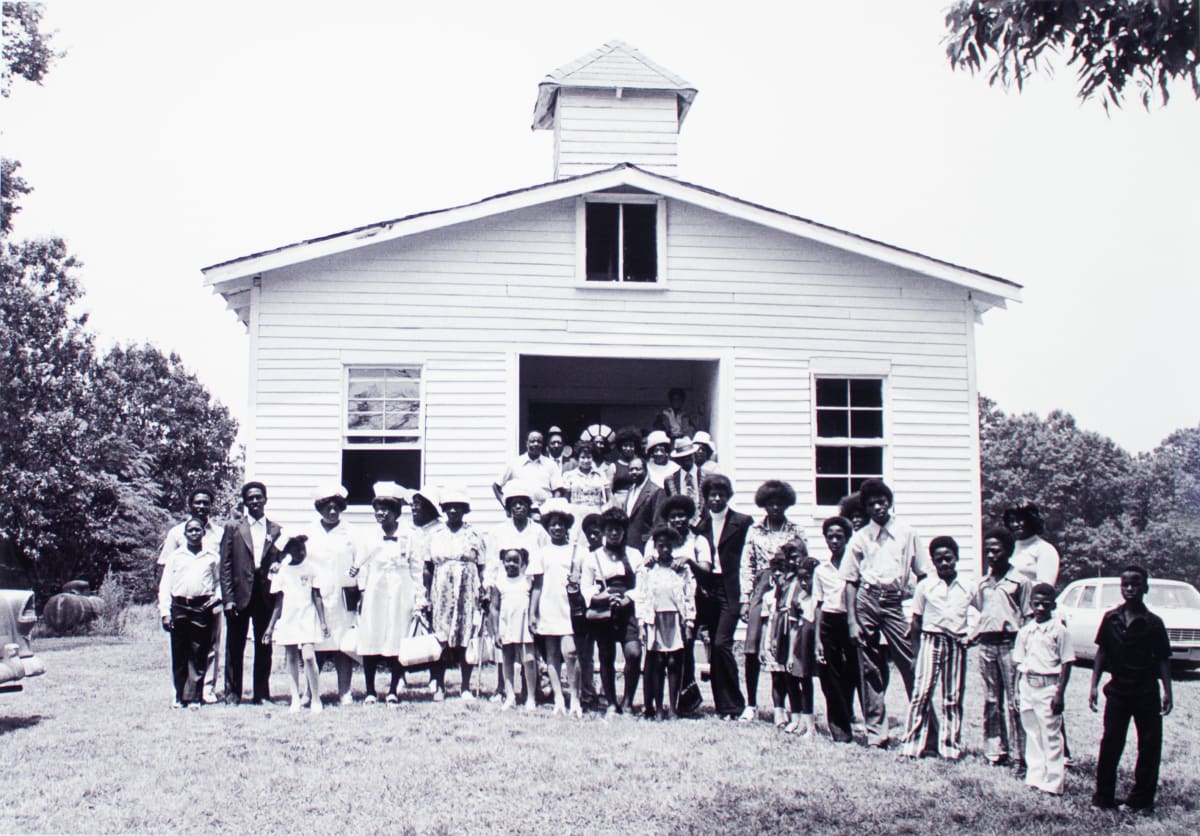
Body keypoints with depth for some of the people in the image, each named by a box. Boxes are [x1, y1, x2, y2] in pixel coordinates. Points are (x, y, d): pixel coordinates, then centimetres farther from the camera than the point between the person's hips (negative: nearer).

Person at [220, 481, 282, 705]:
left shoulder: (276, 531, 9)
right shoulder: (233, 528, 5)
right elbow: (225, 565, 1)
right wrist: (228, 598, -7)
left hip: (266, 596, 1)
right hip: (240, 595, -1)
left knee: (264, 647, 6)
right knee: (234, 647, 4)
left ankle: (262, 694, 13)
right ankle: (232, 693, 12)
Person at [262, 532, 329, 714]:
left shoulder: (311, 569, 2)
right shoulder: (282, 571, 7)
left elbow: (317, 597, 3)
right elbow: (278, 602, 12)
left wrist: (323, 622, -3)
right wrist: (270, 627, 10)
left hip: (307, 619, -3)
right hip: (287, 620, 3)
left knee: (308, 657, -14)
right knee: (292, 659, 4)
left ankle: (316, 700, -7)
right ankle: (295, 701, 8)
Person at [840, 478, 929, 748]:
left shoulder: (907, 535, 8)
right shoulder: (860, 538, 9)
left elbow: (922, 575, 9)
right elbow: (850, 581, 7)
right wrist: (851, 621, -1)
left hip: (895, 602, -1)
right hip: (866, 600, 1)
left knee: (912, 667, -6)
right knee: (871, 669, 4)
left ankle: (927, 729, 2)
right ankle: (875, 733, 11)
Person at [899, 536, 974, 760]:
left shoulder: (968, 588, 5)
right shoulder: (925, 586, 2)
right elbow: (916, 620, 5)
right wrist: (916, 649, 1)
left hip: (957, 643, 2)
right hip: (931, 640, -2)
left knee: (954, 696, 6)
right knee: (922, 691, -10)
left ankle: (950, 747, 15)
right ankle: (911, 744, -6)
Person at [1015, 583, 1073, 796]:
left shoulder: (1059, 630, -5)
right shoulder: (1025, 631, 10)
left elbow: (1066, 663, -7)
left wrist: (1059, 693, -12)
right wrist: (1017, 690, 9)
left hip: (1048, 685, -5)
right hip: (1028, 684, 5)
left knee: (1051, 735, -4)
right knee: (1032, 734, 12)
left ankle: (1053, 783, 0)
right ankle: (1035, 778, 20)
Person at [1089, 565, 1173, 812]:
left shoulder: (1153, 623, -5)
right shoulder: (1111, 619, 1)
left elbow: (1163, 659, -3)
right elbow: (1101, 653, 6)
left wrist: (1167, 691, -10)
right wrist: (1094, 685, 1)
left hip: (1146, 692, -1)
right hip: (1117, 689, 1)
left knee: (1149, 746, 2)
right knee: (1110, 742, 3)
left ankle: (1141, 799, 12)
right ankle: (1103, 796, 11)